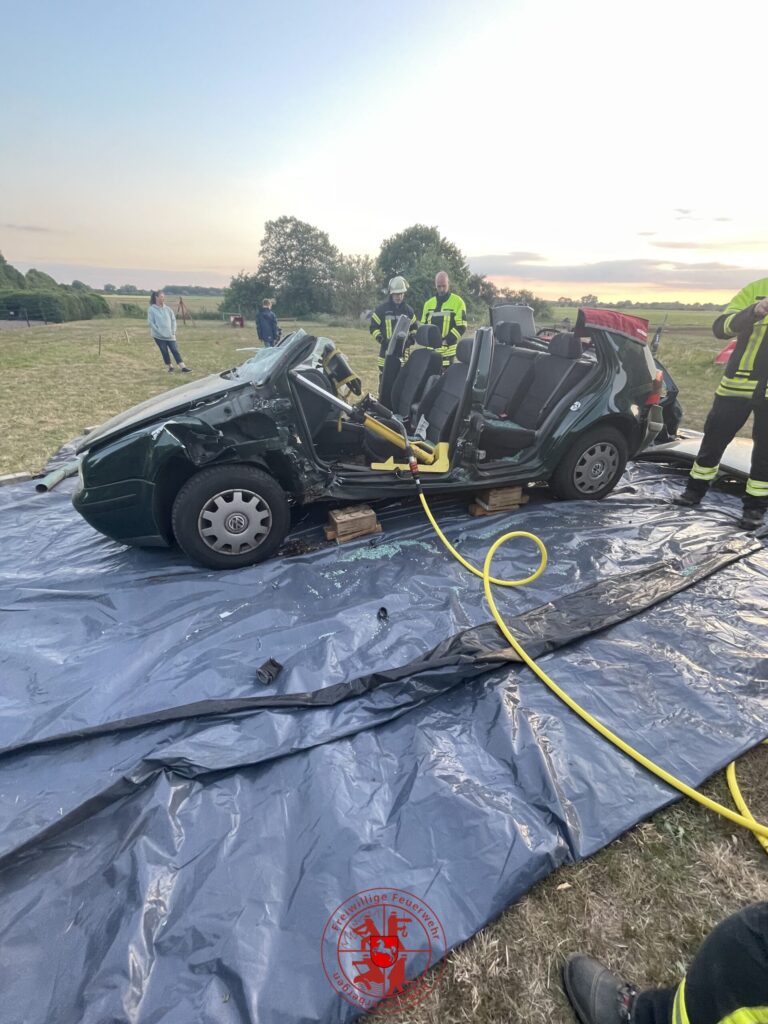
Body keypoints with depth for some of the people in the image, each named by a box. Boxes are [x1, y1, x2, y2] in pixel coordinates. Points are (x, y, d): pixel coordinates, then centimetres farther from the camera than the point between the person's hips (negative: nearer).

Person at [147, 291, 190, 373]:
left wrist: (173, 331, 0)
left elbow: (173, 320, 10)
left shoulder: (168, 308, 5)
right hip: (159, 336, -2)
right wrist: (159, 332, -13)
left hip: (170, 335, 2)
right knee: (164, 352, 3)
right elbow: (151, 323, -7)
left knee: (175, 350, -3)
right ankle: (170, 367, 15)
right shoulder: (151, 309, -4)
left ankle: (183, 367, -8)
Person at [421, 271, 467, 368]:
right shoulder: (429, 303, 17)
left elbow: (461, 326, -6)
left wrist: (446, 340, -17)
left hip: (448, 350, -5)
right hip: (430, 350, 5)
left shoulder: (458, 302, 1)